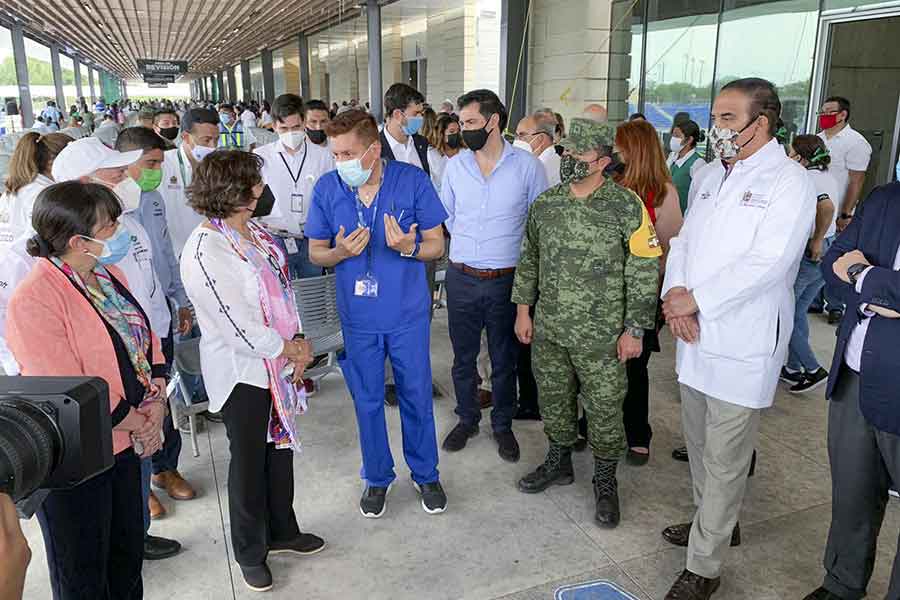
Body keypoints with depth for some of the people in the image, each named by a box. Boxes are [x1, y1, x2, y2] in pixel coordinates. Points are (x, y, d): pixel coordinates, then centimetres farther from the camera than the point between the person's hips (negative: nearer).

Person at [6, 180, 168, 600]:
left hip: (124, 442, 7)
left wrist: (156, 404, -6)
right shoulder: (33, 302, -24)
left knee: (127, 556, 24)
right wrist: (140, 424, -13)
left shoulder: (108, 274, 2)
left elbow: (145, 337, 8)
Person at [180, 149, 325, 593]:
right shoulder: (205, 251, -23)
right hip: (241, 372, -8)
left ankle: (282, 532, 41)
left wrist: (297, 338, -4)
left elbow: (282, 287, 8)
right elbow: (237, 324, -24)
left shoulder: (254, 232, 2)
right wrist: (288, 349, -13)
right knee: (249, 461, 10)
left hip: (277, 365, 8)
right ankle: (250, 552, 32)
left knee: (280, 448, 20)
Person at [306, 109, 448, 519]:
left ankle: (425, 474, 35)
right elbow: (316, 254, 1)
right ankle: (377, 477, 36)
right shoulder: (327, 188, -7)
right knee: (367, 400, 14)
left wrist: (409, 247, -27)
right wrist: (340, 252, -21)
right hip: (358, 316, 1)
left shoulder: (412, 180, -12)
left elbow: (436, 245, -5)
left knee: (416, 395, 12)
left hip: (408, 312, -1)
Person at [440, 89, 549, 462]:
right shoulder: (455, 166, 2)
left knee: (504, 359, 11)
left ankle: (503, 425, 30)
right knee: (463, 356, 13)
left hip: (505, 280, -2)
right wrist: (469, 246, 12)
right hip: (461, 278, 2)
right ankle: (467, 419, 33)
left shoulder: (527, 166, -6)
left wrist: (508, 249, 3)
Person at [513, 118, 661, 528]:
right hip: (548, 329, 5)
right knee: (553, 400, 18)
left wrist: (634, 329, -10)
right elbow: (529, 259, 13)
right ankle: (559, 463, 40)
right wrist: (523, 308, 10)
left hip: (601, 335, -4)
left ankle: (605, 483, 27)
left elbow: (644, 271, -9)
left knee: (604, 409, 7)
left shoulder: (627, 207, -10)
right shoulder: (545, 203, 4)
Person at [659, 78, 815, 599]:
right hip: (696, 339, 8)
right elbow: (684, 241, 10)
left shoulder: (788, 182, -11)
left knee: (724, 461, 2)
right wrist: (674, 293, -8)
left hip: (741, 347, -7)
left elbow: (767, 263, -21)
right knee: (700, 444, 21)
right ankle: (715, 520, 42)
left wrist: (696, 299, -17)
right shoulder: (715, 178, 14)